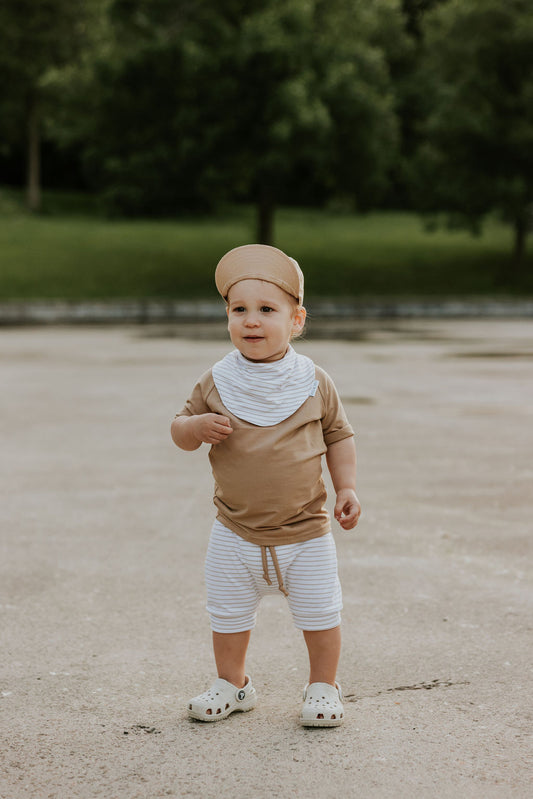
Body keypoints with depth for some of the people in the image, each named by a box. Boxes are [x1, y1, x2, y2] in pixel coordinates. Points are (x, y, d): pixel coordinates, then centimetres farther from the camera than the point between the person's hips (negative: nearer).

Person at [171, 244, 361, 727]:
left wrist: (347, 487, -4)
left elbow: (338, 435, 6)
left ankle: (323, 686, 28)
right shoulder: (216, 383, -5)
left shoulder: (313, 382, -5)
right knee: (228, 616, 12)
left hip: (306, 533, -1)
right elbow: (180, 430, 3)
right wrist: (197, 426, -20)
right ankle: (232, 683, 33)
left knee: (320, 615, 7)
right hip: (236, 536, 1)